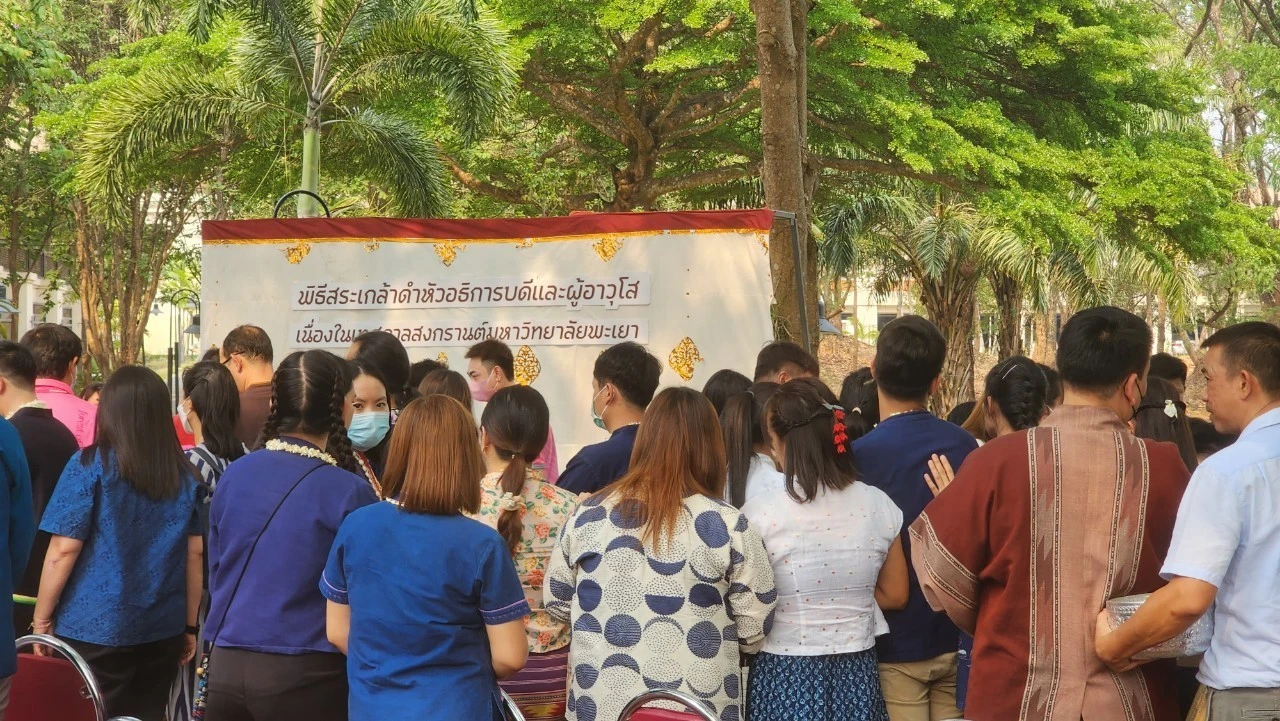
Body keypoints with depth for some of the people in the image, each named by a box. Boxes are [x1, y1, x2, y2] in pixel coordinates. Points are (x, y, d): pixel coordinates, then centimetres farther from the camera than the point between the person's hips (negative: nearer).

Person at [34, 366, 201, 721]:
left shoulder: (90, 466, -8)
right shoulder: (186, 475, 5)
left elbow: (63, 551, -9)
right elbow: (196, 554, 8)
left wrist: (41, 621, -1)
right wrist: (189, 626, 15)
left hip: (95, 629, -4)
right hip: (162, 631, 4)